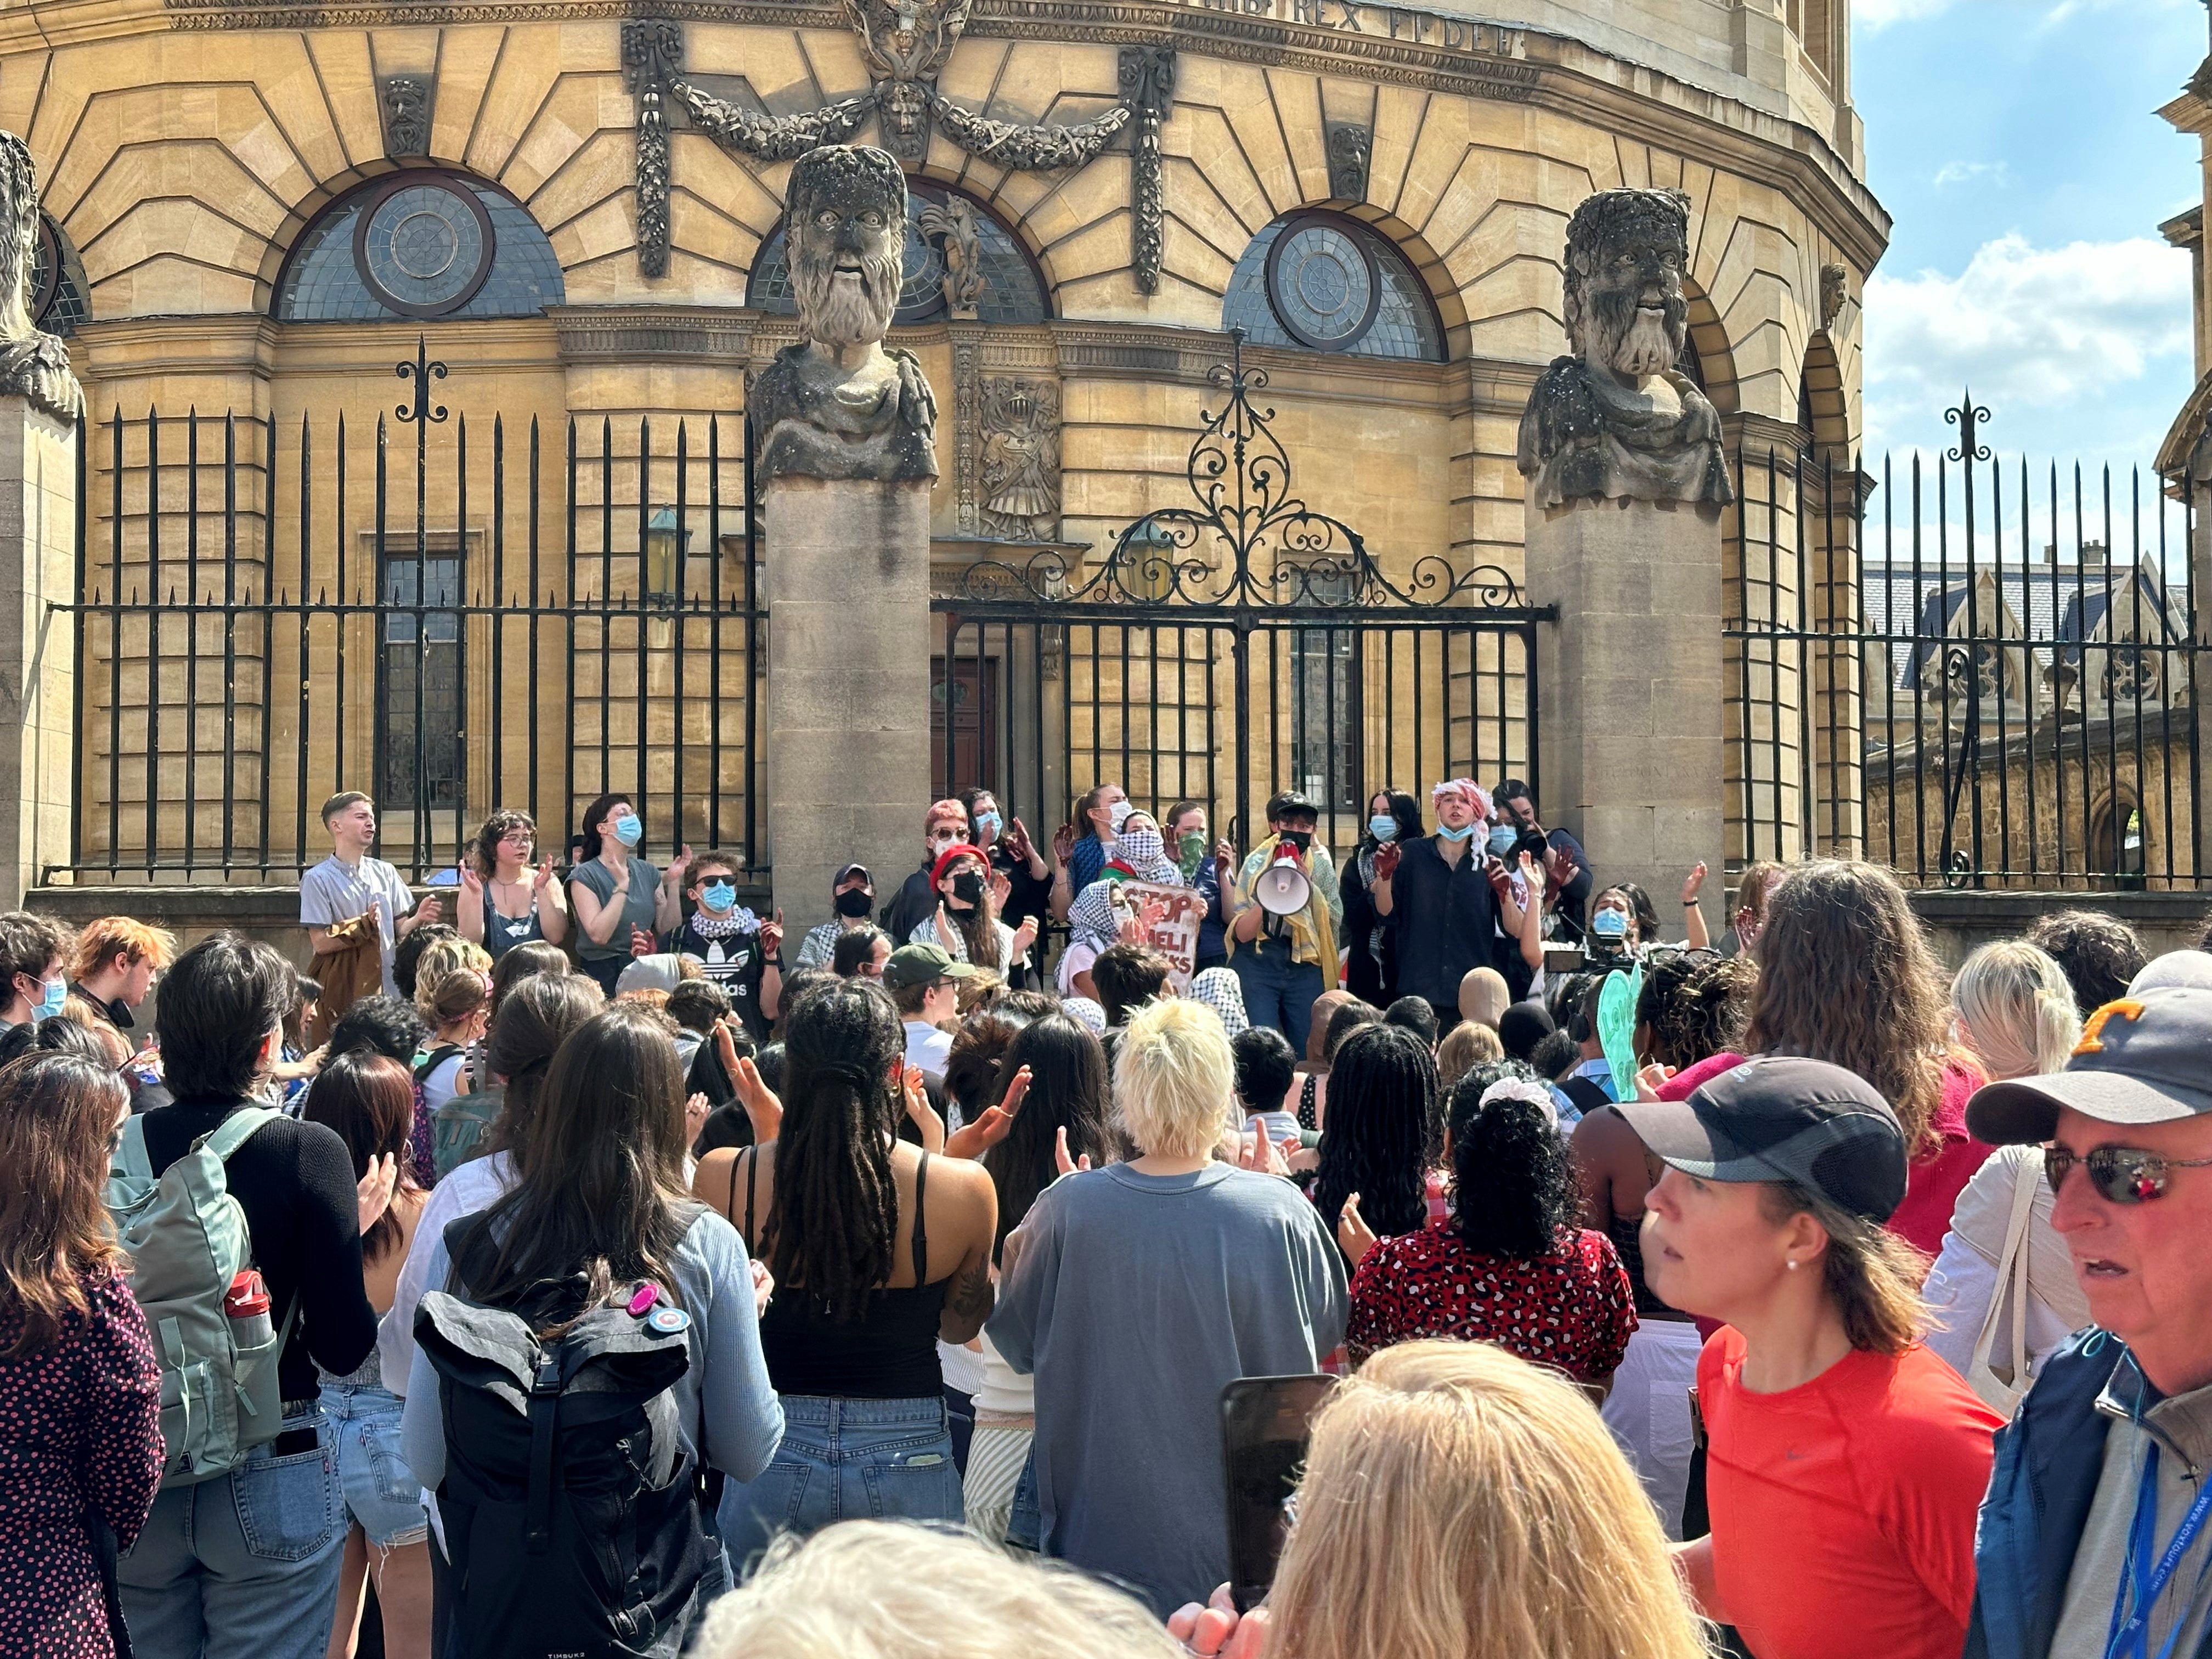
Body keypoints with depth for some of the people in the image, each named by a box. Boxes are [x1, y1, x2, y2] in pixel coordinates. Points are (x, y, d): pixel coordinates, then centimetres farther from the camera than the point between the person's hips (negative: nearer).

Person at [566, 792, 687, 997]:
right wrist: (622, 886, -21)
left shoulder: (648, 872, 8)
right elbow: (598, 935, -19)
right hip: (602, 976, -4)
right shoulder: (584, 876, -7)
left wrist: (674, 882, -5)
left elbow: (667, 929, 3)